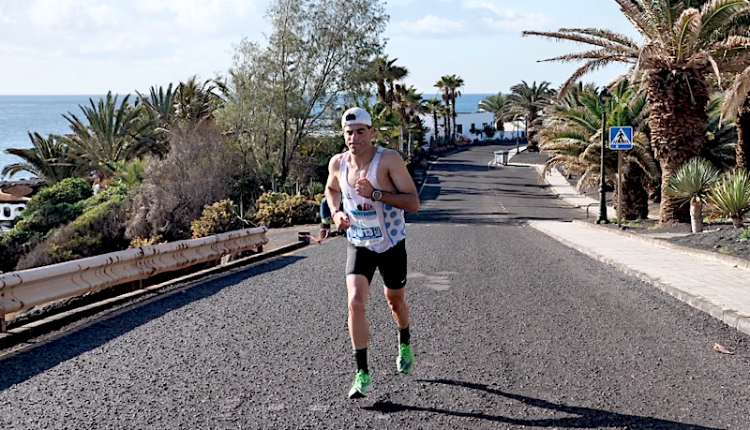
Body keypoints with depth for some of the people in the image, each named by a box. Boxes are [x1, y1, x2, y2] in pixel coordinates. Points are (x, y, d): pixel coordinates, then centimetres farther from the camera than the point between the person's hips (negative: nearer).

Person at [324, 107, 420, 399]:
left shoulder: (389, 159, -21)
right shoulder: (337, 163, -7)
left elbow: (413, 203, -23)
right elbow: (331, 190, 16)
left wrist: (375, 193, -34)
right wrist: (336, 213, -4)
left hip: (391, 245, -2)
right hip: (358, 244, 2)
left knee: (395, 300, 17)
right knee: (355, 302, -16)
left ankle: (404, 343, 50)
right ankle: (362, 373, -5)